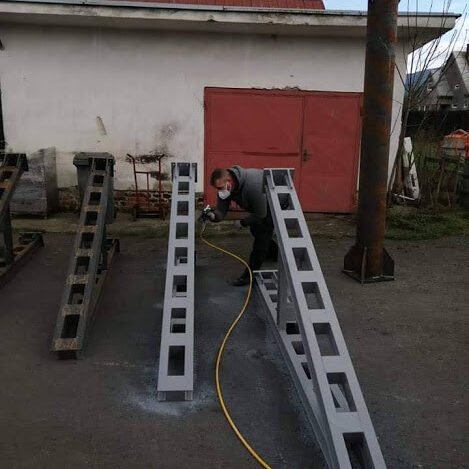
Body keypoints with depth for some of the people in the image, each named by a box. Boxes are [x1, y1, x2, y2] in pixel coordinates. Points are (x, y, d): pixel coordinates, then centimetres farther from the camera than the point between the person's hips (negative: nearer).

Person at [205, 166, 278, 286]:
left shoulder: (252, 186, -42)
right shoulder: (224, 187, -19)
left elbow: (261, 214, -31)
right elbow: (221, 211, -18)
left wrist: (243, 222, -20)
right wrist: (213, 216, -41)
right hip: (259, 202, 9)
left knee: (261, 233, -14)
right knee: (255, 230, 20)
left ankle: (250, 274, -10)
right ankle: (273, 253, 46)